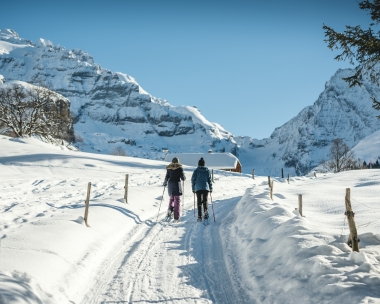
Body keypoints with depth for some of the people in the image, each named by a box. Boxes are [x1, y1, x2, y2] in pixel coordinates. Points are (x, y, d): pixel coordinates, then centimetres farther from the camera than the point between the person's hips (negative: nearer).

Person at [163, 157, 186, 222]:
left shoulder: (169, 168, 4)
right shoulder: (179, 168, -4)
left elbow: (167, 177, 6)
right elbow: (183, 178, -5)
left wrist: (165, 183, 23)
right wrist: (184, 177, 19)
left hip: (170, 184, 3)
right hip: (177, 184, -3)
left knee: (171, 198, 23)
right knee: (177, 200, 1)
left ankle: (170, 209, -5)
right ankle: (176, 217, -1)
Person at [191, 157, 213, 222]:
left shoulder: (196, 170, 1)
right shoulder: (207, 170, 5)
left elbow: (193, 179, 1)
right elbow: (209, 179, 6)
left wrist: (193, 188, 10)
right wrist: (211, 188, 14)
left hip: (198, 188, -1)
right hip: (206, 187, 1)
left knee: (199, 202, 5)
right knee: (205, 201, 9)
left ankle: (199, 216, 2)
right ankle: (206, 211, -20)